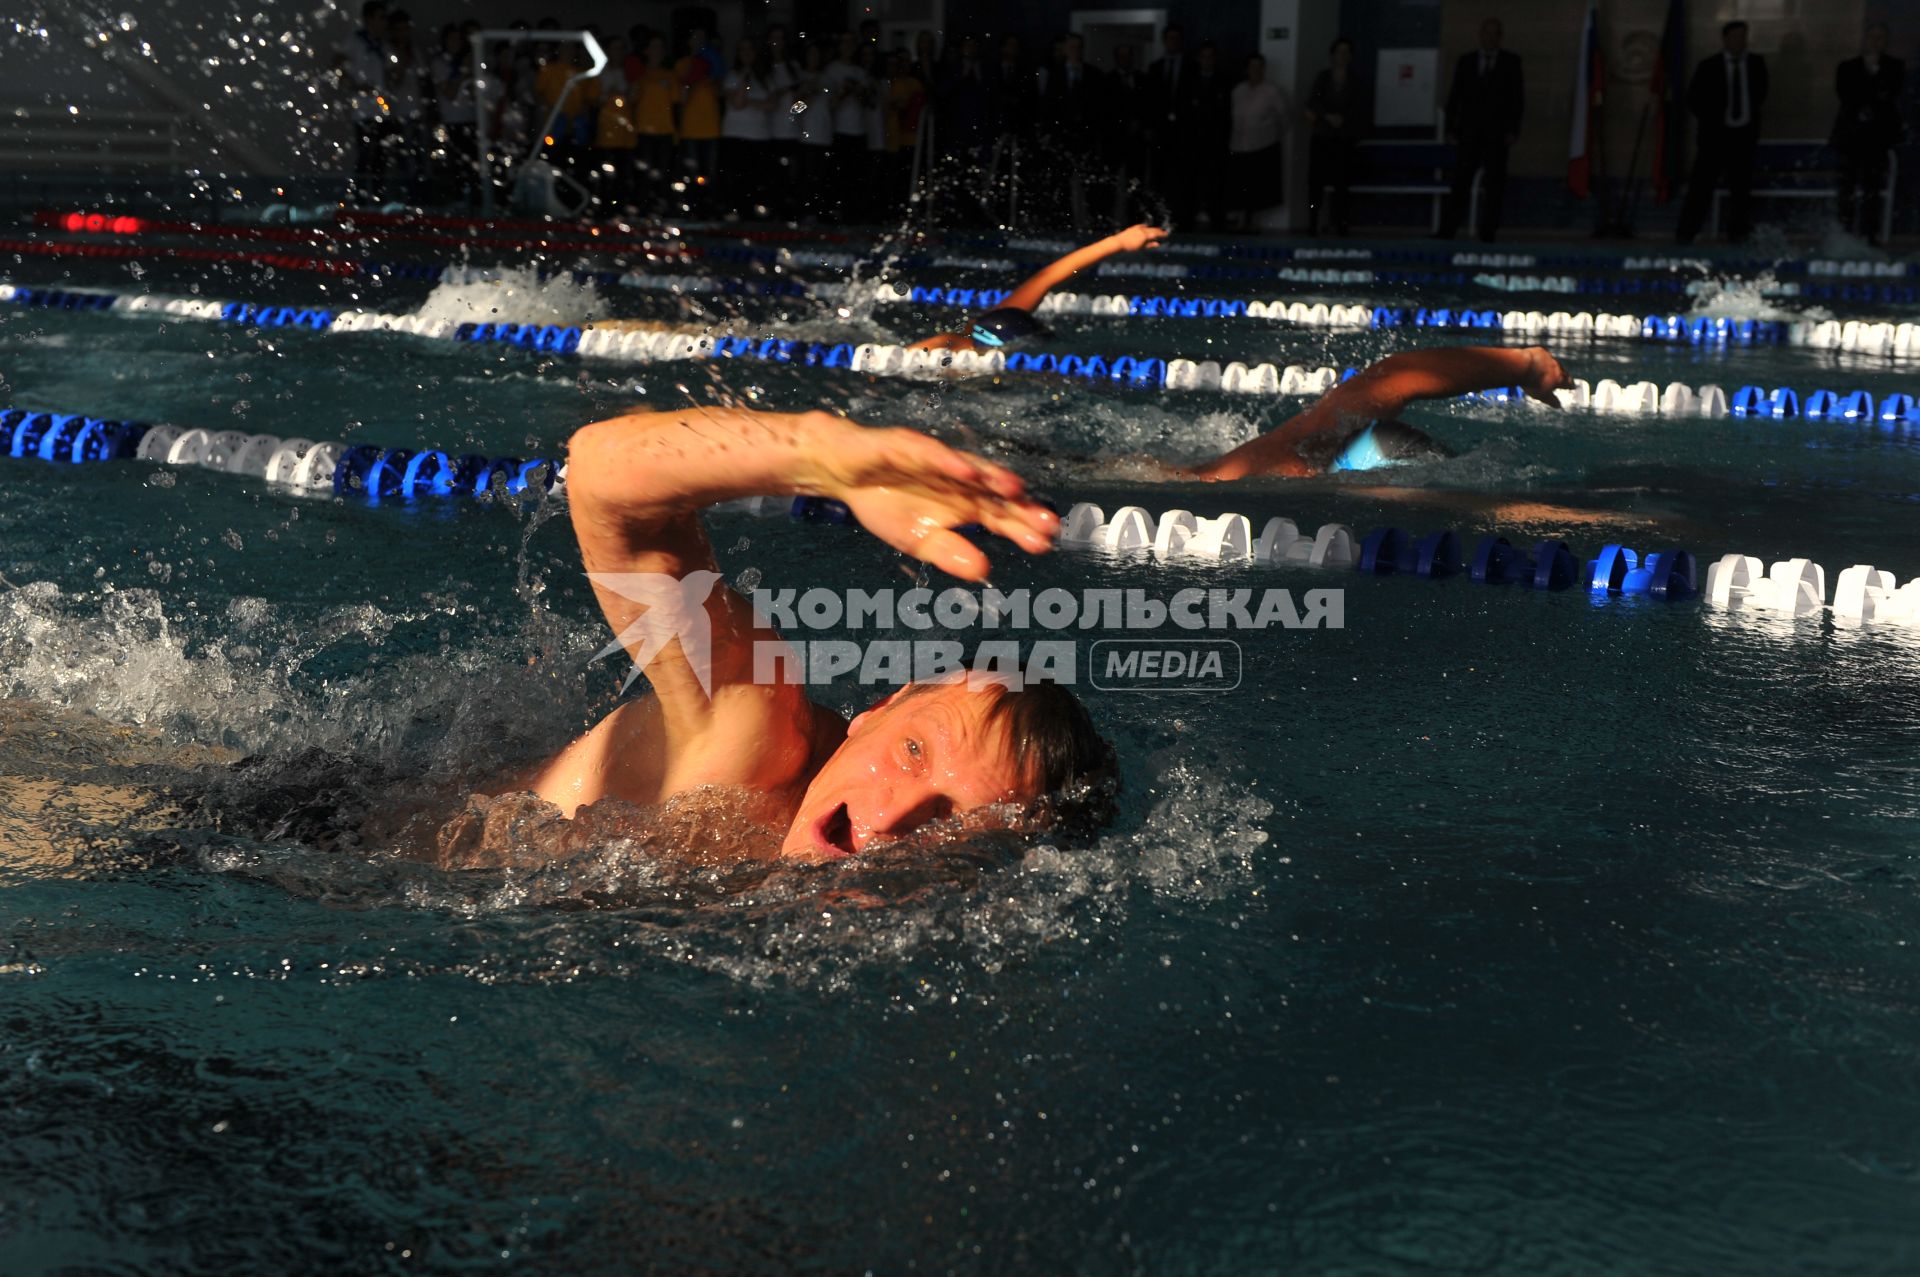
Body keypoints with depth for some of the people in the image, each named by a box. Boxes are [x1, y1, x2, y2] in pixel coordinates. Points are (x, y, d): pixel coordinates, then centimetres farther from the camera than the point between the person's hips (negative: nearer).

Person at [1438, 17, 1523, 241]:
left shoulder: (1511, 62, 6)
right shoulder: (1465, 61, 10)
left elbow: (1517, 97, 2)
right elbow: (1454, 96, 8)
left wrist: (1513, 130, -7)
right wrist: (1451, 129, 0)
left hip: (1497, 133, -1)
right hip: (1469, 131, 1)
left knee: (1494, 184, -1)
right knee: (1460, 182, -3)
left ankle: (1488, 231, 2)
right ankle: (1448, 229, -4)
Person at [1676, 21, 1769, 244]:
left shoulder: (1756, 64, 6)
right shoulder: (1709, 67, -2)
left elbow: (1760, 94, 19)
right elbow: (1694, 100, 2)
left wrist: (1752, 116, 10)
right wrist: (1712, 121, -3)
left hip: (1744, 135, 3)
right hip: (1716, 135, -3)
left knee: (1741, 187, 4)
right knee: (1702, 186, -4)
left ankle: (1739, 234, 10)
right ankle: (1686, 233, 0)